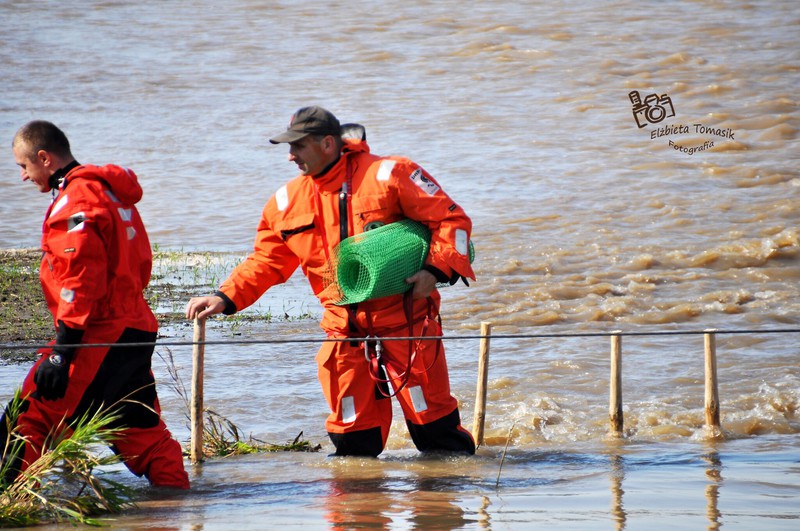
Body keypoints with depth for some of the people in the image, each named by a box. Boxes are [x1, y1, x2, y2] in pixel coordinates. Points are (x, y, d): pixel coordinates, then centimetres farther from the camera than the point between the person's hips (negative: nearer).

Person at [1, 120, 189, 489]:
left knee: (33, 417, -10)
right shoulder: (112, 193, 17)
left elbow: (80, 282, -20)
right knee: (142, 430, 15)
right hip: (136, 331, 10)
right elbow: (140, 267, 21)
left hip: (99, 339, -10)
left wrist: (61, 351, -22)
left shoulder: (75, 202, -13)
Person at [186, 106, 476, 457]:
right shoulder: (289, 201, 8)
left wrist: (436, 270, -19)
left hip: (406, 322, -4)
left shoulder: (389, 175, -8)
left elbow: (451, 219, -6)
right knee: (352, 436, 4)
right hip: (345, 333, 5)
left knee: (432, 422, -2)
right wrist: (226, 299, 0)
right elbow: (266, 262, 14)